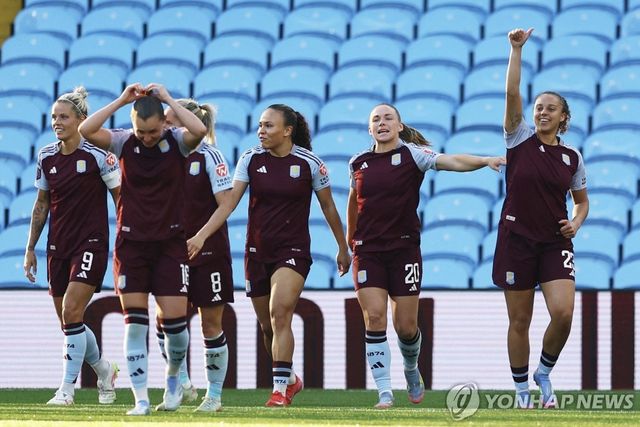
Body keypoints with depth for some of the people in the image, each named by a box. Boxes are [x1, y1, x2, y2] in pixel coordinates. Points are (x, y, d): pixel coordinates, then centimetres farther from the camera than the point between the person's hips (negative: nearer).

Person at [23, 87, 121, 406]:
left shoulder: (98, 155, -10)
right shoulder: (46, 157, 7)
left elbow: (121, 197, -4)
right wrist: (30, 248, 14)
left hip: (91, 244, -6)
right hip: (58, 247, 6)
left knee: (71, 313, -17)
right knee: (68, 320, 9)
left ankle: (67, 388, -11)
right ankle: (104, 370, 33)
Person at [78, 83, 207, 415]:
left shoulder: (177, 142, -5)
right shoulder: (124, 142, -1)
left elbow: (199, 130, -27)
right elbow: (86, 131, -16)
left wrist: (167, 99, -19)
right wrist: (121, 100, -14)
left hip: (170, 243, -1)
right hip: (131, 243, 1)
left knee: (174, 320, -4)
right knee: (134, 323, -3)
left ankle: (173, 376, 26)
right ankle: (140, 399, 1)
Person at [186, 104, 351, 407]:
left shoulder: (309, 163, -7)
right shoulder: (251, 159, -1)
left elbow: (328, 207, 5)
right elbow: (230, 202, -4)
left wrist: (343, 247, 12)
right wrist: (201, 235, -15)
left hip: (293, 251, -4)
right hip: (257, 251, 4)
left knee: (279, 313, -22)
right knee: (267, 326, 10)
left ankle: (280, 388, -23)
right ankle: (290, 379, 33)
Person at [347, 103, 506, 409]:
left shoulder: (412, 154, -3)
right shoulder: (358, 163, 7)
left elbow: (451, 161, -17)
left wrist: (486, 161, -33)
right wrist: (350, 235, 32)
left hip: (404, 249, -2)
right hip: (368, 251, 2)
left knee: (406, 326, 1)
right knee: (374, 318, -11)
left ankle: (411, 369, 35)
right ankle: (384, 394, -8)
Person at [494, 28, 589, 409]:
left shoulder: (572, 157, 6)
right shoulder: (521, 140, 0)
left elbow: (582, 201, 18)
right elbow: (512, 93, -13)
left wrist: (576, 222, -3)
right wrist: (517, 50, -20)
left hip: (556, 243, 1)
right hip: (517, 238, -1)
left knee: (563, 313, -16)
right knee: (520, 320, 3)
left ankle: (544, 373, 9)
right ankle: (521, 388, 17)